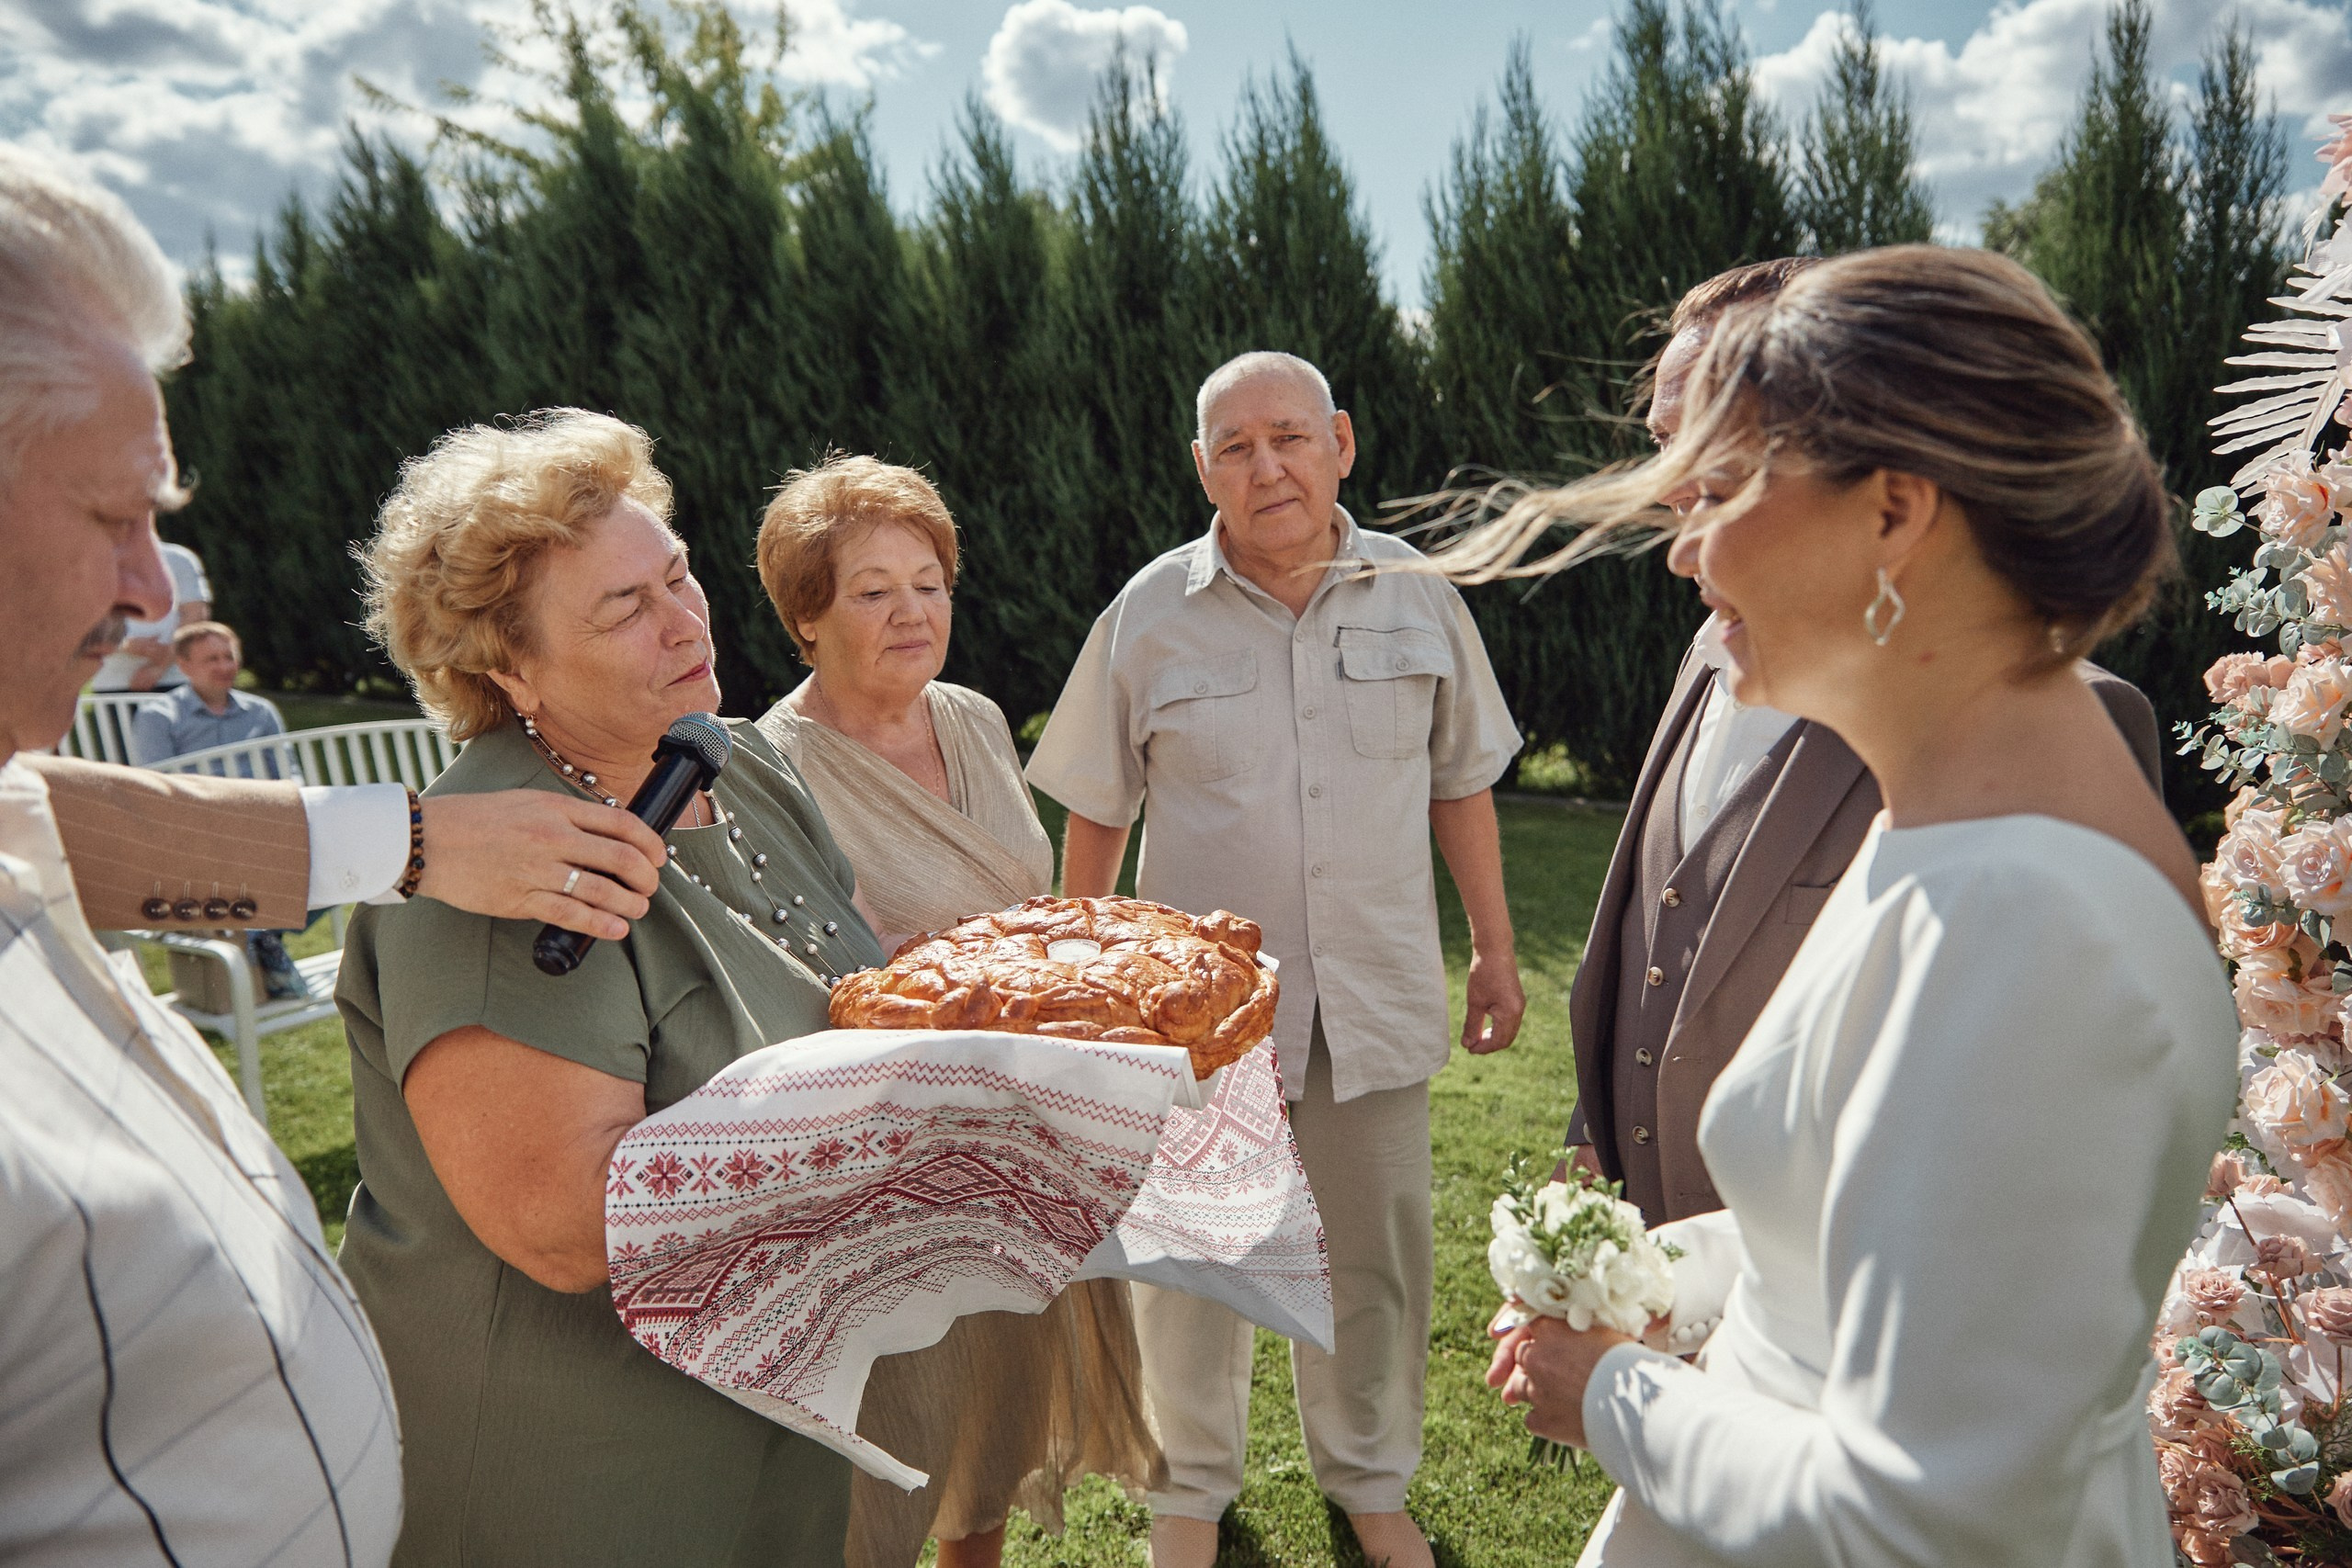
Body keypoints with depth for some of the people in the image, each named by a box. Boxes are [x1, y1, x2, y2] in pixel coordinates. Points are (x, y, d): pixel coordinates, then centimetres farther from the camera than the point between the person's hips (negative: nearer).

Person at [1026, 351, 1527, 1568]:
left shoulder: (1418, 599, -1)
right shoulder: (1149, 615, -6)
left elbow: (1461, 783, 8)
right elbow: (1095, 810, 2)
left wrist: (1496, 950, 10)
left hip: (1377, 995, 2)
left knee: (1375, 1255, 16)